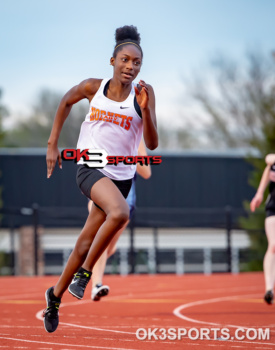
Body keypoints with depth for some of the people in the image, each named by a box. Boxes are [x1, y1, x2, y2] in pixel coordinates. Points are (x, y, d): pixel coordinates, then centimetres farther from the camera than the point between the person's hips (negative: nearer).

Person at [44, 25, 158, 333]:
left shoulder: (144, 93, -3)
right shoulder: (93, 88, -2)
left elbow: (152, 144, -8)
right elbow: (66, 102, 19)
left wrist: (145, 109, -23)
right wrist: (52, 144, 16)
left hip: (121, 176, 2)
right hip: (90, 167, -2)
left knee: (85, 244, 8)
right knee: (119, 213, -32)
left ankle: (55, 296, 29)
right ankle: (84, 272, -15)